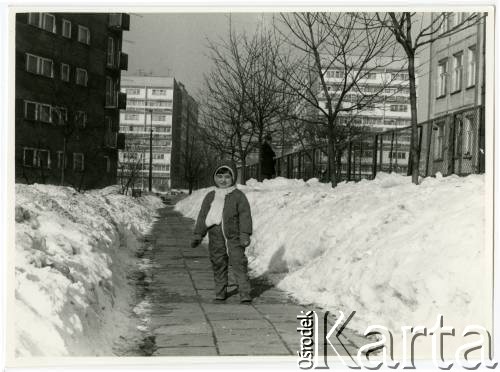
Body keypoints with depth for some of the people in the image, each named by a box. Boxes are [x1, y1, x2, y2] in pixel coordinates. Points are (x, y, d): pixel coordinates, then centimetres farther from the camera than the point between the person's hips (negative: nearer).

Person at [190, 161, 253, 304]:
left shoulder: (238, 196, -1)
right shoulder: (210, 197, 10)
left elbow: (245, 215, -5)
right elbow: (202, 217, 13)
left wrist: (245, 234, -13)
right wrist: (198, 235, 8)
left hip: (234, 238, -4)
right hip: (216, 239, 4)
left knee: (239, 265, -8)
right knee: (218, 266, 10)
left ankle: (245, 295, -5)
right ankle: (220, 293, 22)